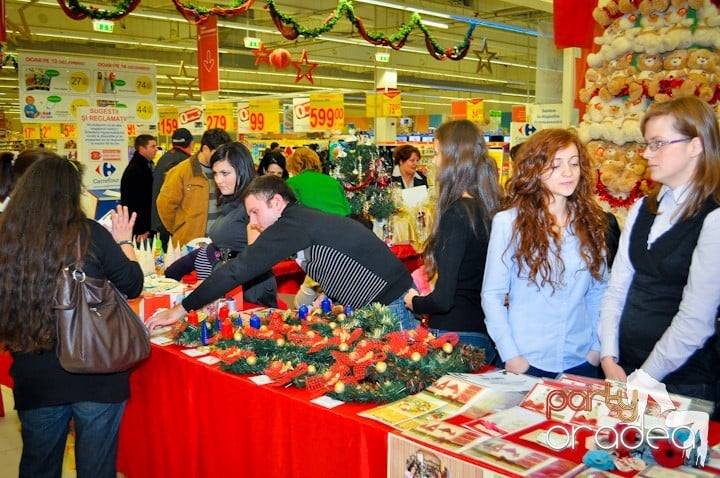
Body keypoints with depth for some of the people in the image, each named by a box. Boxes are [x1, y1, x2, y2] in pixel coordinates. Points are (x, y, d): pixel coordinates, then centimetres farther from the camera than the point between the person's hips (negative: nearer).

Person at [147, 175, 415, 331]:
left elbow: (238, 270, -22)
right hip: (369, 307, 9)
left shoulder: (292, 225, -18)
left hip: (391, 305, -9)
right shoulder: (307, 222, 11)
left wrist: (182, 309, -17)